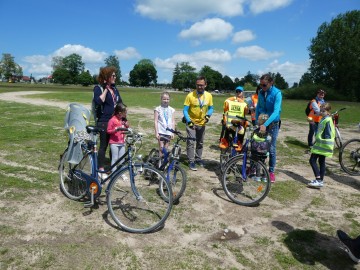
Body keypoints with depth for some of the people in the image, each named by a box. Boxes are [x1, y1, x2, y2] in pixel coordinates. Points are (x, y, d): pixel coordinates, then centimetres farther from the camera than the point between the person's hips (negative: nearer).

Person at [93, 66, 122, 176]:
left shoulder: (114, 88, 14)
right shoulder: (98, 88, -6)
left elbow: (120, 102, 17)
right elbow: (98, 101, -22)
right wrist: (106, 89, -17)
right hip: (104, 122, -6)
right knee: (103, 145, 2)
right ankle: (101, 169, 13)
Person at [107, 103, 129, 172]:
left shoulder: (123, 120, 7)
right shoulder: (112, 120, -12)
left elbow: (126, 129, 20)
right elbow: (108, 131, -8)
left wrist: (127, 125, -2)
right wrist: (115, 130, -25)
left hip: (122, 142, 6)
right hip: (114, 142, -6)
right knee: (115, 158, -2)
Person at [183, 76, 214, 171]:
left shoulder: (209, 95, -7)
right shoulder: (190, 95, -17)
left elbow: (211, 108, 4)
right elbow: (185, 110, -13)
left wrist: (208, 115, -16)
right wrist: (188, 121, -22)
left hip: (202, 123, 4)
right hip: (191, 122, -4)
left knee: (200, 142, 16)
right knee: (191, 142, -6)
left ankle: (198, 158, 34)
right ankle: (191, 161, 5)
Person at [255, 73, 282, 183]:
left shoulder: (277, 93, -17)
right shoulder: (261, 92, -2)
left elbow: (276, 111, -25)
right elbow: (258, 107, 5)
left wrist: (265, 124, -34)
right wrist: (257, 120, -6)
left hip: (272, 124, -4)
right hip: (262, 123, 4)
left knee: (271, 149, 3)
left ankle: (271, 172, 17)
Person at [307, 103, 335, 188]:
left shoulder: (328, 120, -17)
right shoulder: (323, 119, 13)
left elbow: (328, 135, -19)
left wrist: (326, 145, -20)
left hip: (323, 145, -10)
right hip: (320, 144, 10)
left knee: (312, 160, -9)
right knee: (321, 162, 13)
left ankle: (319, 180, -8)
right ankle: (320, 180, 21)